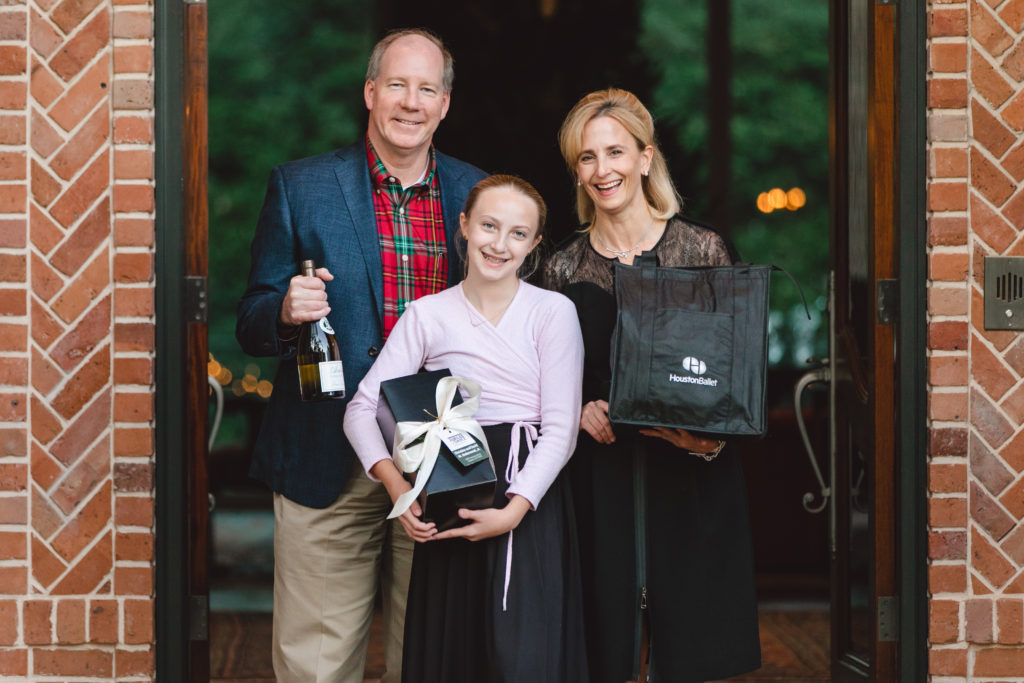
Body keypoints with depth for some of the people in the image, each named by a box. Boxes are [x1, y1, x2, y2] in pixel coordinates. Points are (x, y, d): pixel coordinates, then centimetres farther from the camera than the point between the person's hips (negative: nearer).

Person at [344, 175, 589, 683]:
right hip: (449, 500, 2)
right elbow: (363, 407, 1)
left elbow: (560, 429, -4)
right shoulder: (426, 316, 6)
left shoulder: (553, 312, 0)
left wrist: (514, 510, -17)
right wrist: (395, 484, -16)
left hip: (531, 498, -2)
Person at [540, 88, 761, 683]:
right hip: (600, 476, 2)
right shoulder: (564, 269, 7)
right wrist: (580, 412, -8)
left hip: (691, 475, -1)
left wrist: (711, 433, -14)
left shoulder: (703, 250, 1)